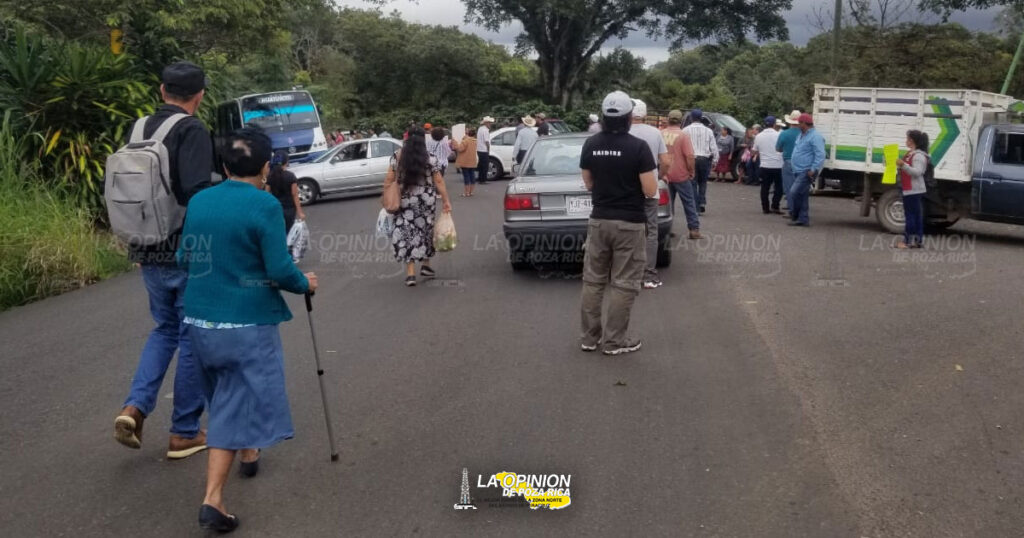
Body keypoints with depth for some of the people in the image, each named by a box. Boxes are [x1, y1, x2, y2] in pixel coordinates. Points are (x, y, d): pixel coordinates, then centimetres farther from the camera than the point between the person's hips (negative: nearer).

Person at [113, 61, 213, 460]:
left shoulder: (139, 129, 8)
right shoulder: (192, 131, -13)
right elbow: (197, 194, -25)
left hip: (149, 251, 7)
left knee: (165, 328, 23)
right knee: (193, 337, 6)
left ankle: (135, 406, 6)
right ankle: (185, 433, 15)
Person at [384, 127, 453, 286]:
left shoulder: (397, 157, -1)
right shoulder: (430, 159, -3)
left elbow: (389, 180, -2)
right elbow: (439, 181, -4)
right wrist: (446, 201, 1)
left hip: (405, 201, 0)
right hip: (426, 200, 0)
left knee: (406, 233, 3)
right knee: (425, 230, 17)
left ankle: (410, 273, -4)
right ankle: (425, 266, 28)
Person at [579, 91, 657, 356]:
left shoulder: (590, 144, 0)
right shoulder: (638, 147, -14)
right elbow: (650, 190, -13)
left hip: (598, 220, 5)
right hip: (629, 224, -4)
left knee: (593, 280, 12)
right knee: (623, 283, 3)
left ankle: (589, 336, 19)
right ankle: (615, 341, 8)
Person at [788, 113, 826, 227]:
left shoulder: (815, 136, -15)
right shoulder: (802, 135, 16)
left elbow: (820, 155, -21)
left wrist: (813, 170, -25)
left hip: (806, 172, -10)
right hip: (798, 171, 10)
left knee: (794, 193, -15)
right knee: (803, 196, 11)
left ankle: (794, 215, -1)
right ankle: (803, 219, 15)